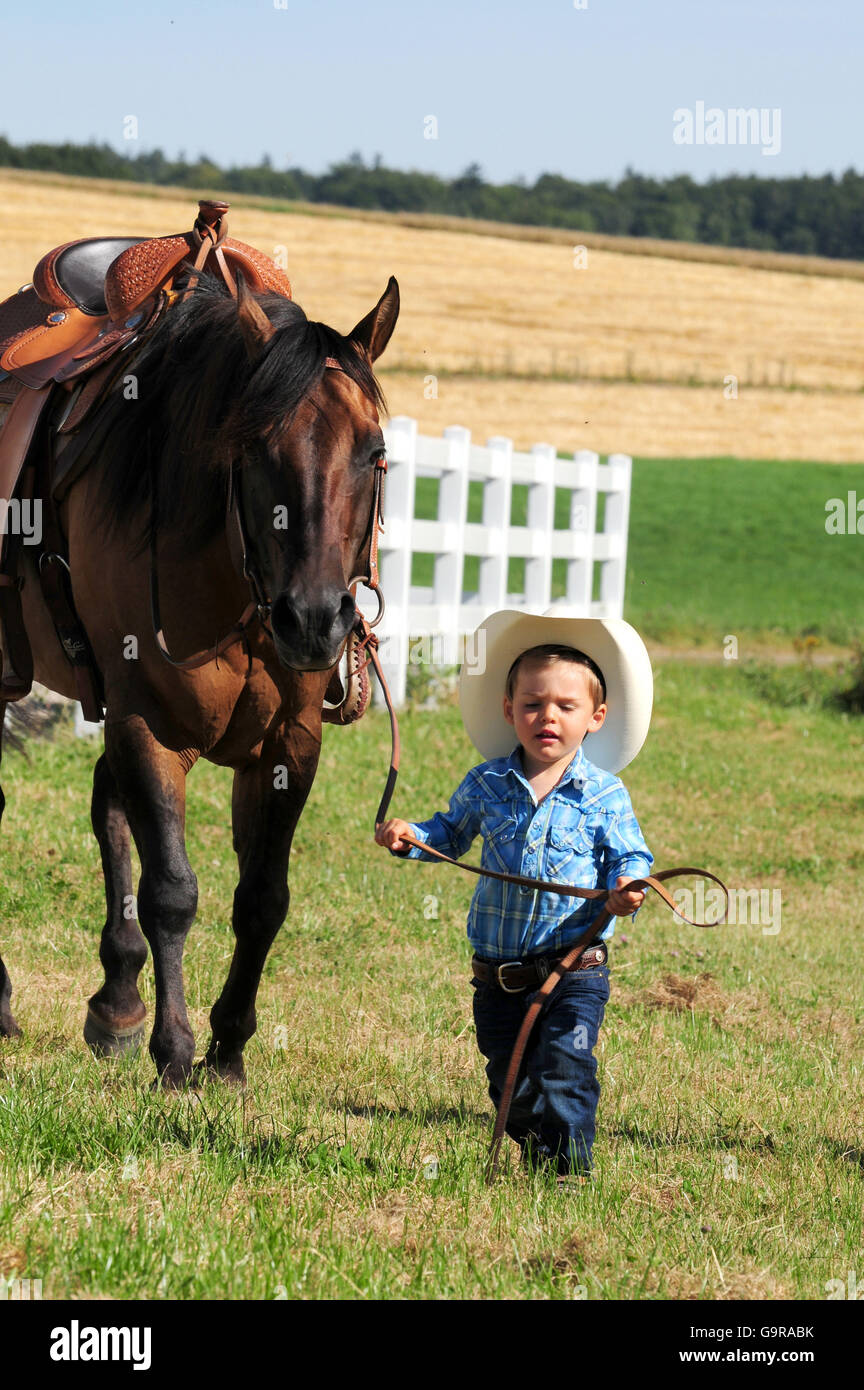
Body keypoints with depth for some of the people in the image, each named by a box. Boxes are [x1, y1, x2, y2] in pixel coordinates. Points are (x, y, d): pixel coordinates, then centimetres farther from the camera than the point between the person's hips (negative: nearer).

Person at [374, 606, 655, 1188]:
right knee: (509, 1078, 10)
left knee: (565, 1063, -17)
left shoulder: (604, 794, -3)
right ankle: (534, 1156, 28)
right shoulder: (487, 785, 5)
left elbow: (629, 856, -1)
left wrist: (626, 888, -23)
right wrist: (408, 835, 2)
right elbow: (452, 833, 20)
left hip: (575, 968, -3)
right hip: (499, 974, 3)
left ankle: (568, 1160, -9)